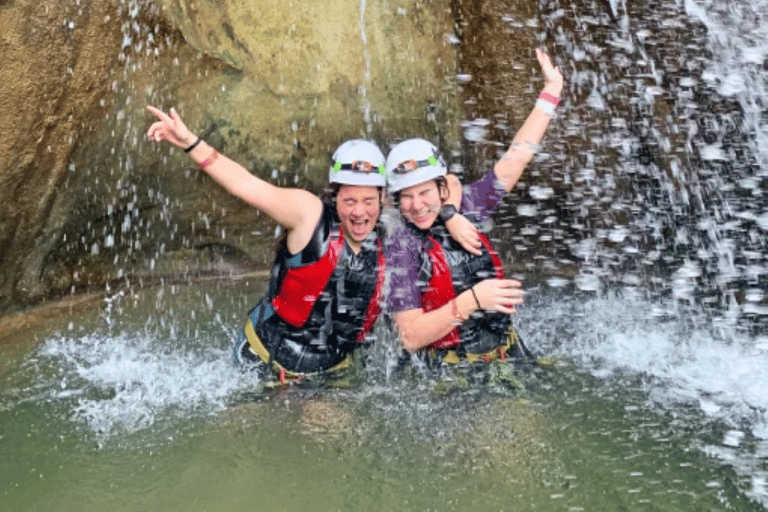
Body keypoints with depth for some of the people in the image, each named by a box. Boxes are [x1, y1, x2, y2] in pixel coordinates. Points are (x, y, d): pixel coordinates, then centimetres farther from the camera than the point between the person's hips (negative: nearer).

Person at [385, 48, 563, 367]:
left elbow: (515, 158, 13)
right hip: (451, 373, -5)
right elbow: (411, 338, -14)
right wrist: (472, 300, -22)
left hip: (508, 352, 5)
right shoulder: (401, 249, -8)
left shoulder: (464, 210, 5)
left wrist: (551, 92, 17)